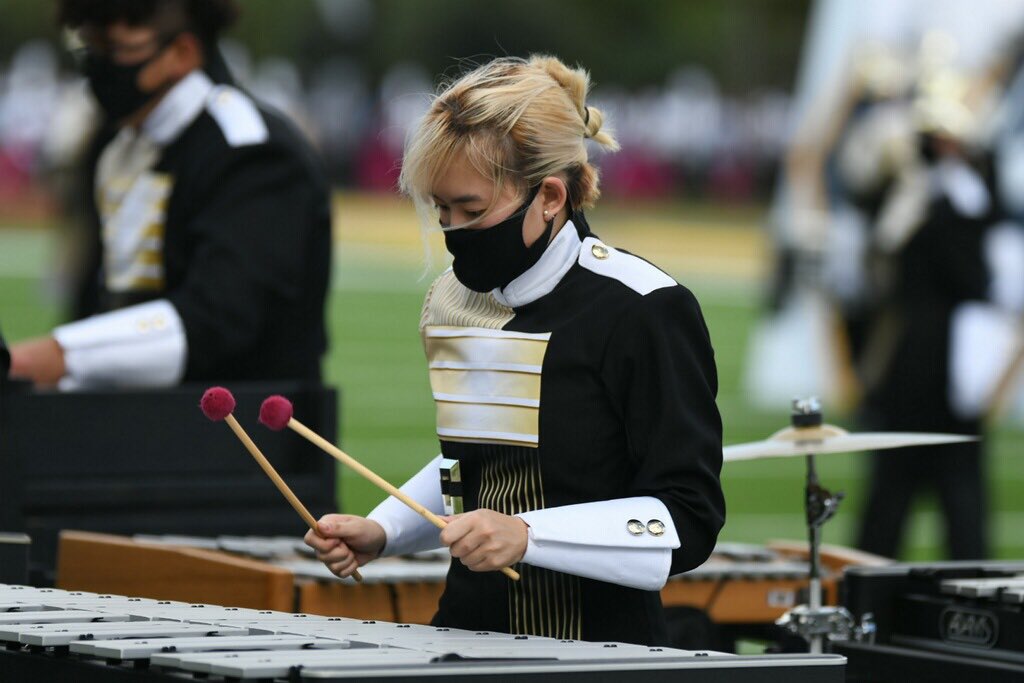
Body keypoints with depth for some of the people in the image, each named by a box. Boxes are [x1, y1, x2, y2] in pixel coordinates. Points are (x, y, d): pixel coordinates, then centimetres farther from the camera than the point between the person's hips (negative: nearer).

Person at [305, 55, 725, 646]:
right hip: (468, 630, 6)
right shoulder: (456, 297, 12)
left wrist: (528, 535, -22)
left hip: (599, 644, -6)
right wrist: (383, 532, 11)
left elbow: (688, 518, -13)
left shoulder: (641, 310, -10)